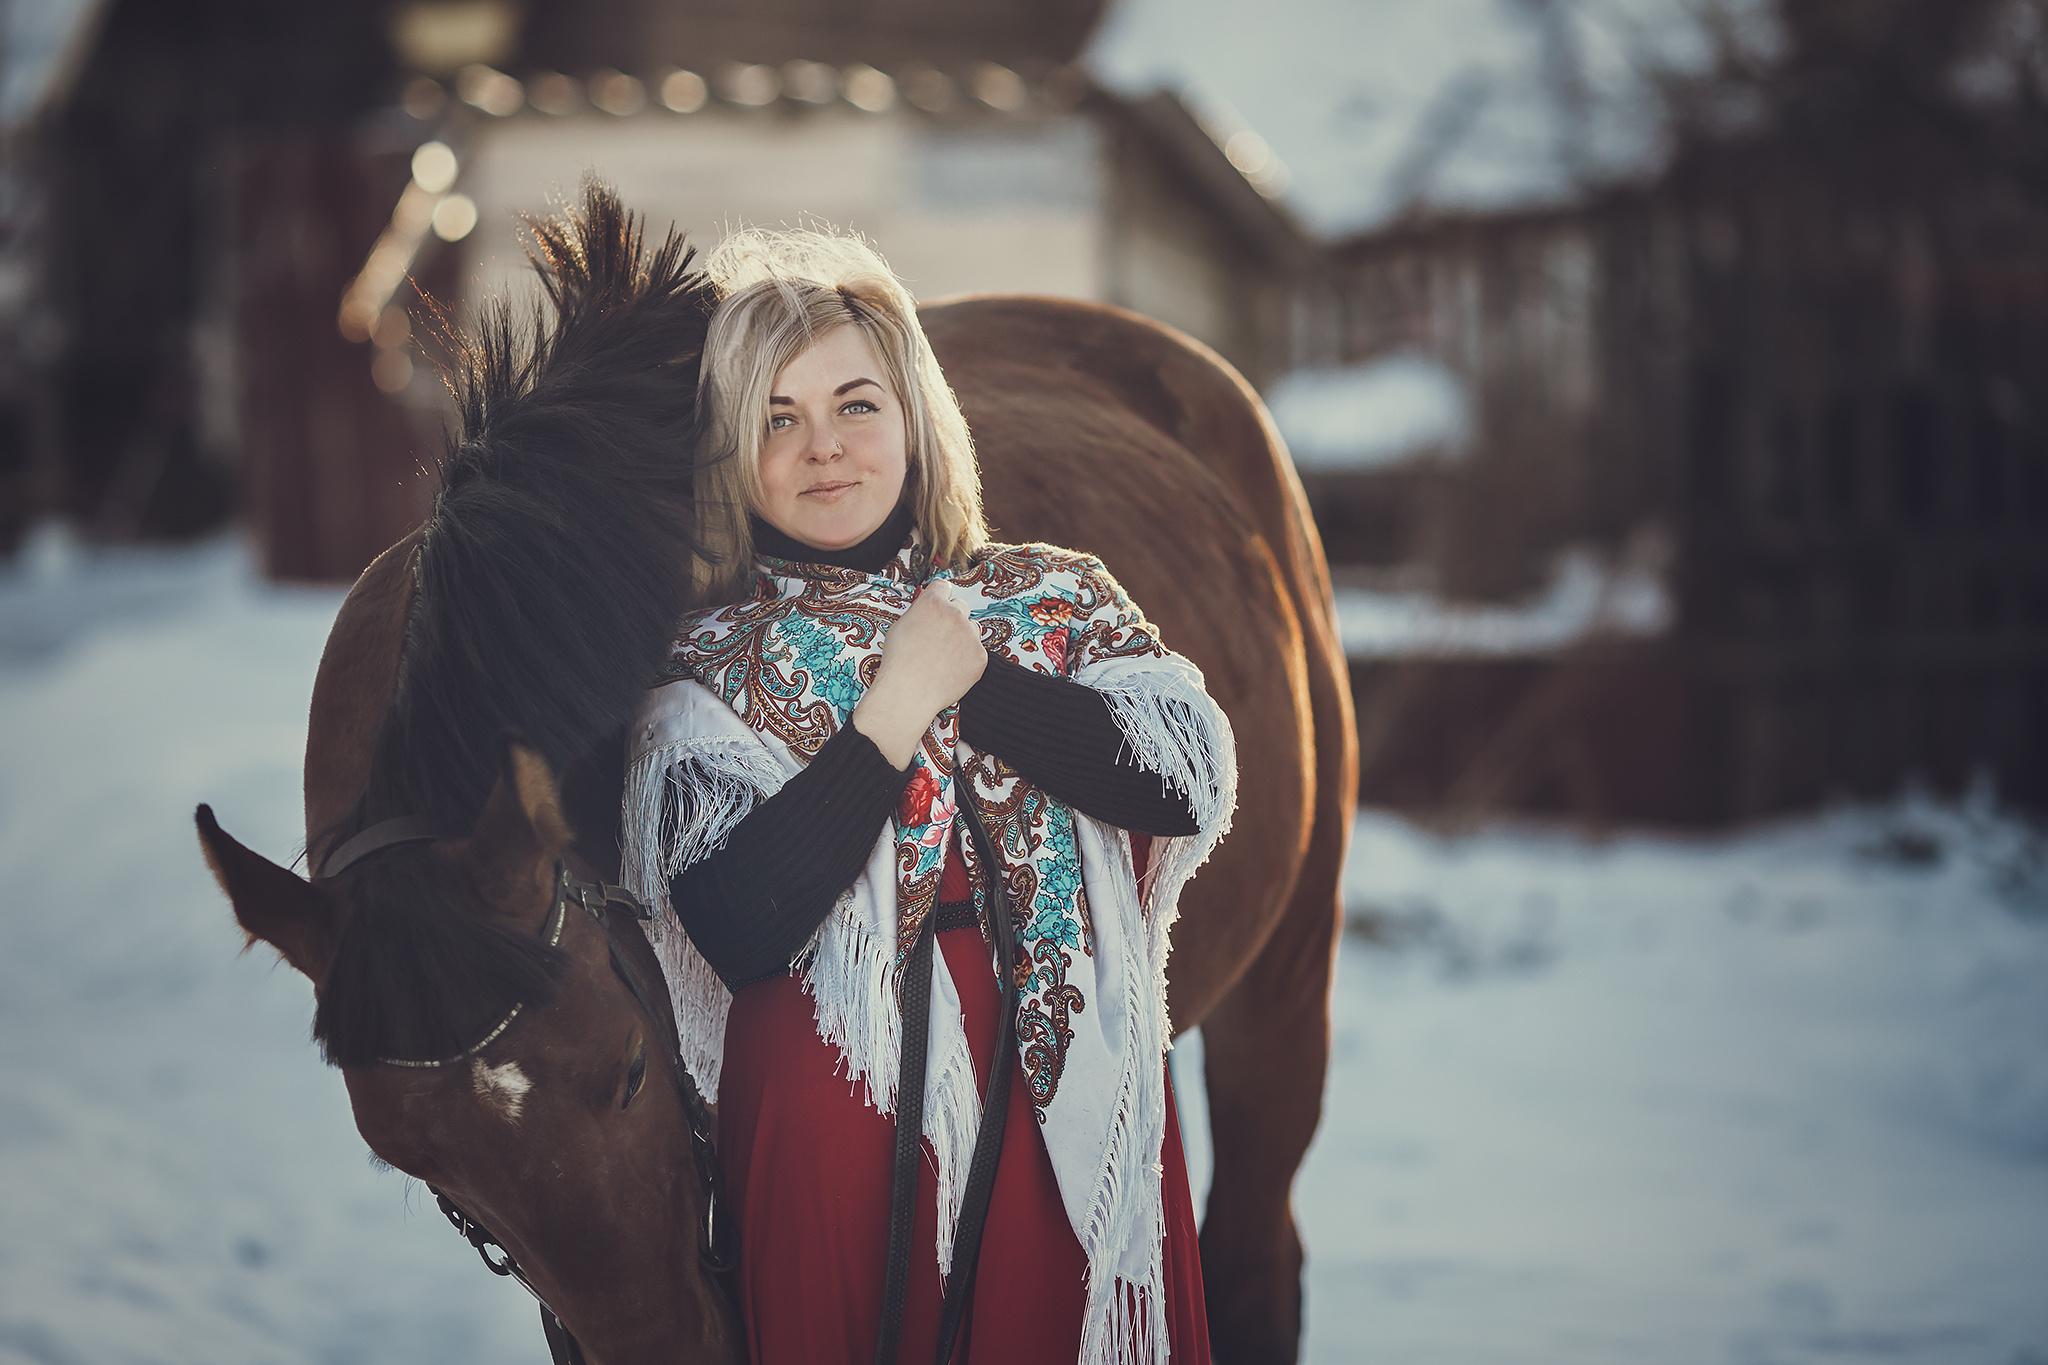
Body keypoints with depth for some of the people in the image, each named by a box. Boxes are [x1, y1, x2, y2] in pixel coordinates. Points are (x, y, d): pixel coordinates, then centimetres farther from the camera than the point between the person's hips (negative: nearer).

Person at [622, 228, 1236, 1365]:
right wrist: (898, 706, -14)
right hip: (838, 1115, -2)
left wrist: (971, 675, -11)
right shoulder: (707, 668, -1)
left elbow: (1192, 783, -9)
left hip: (1074, 1107, 2)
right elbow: (738, 934, -15)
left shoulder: (1054, 598, 6)